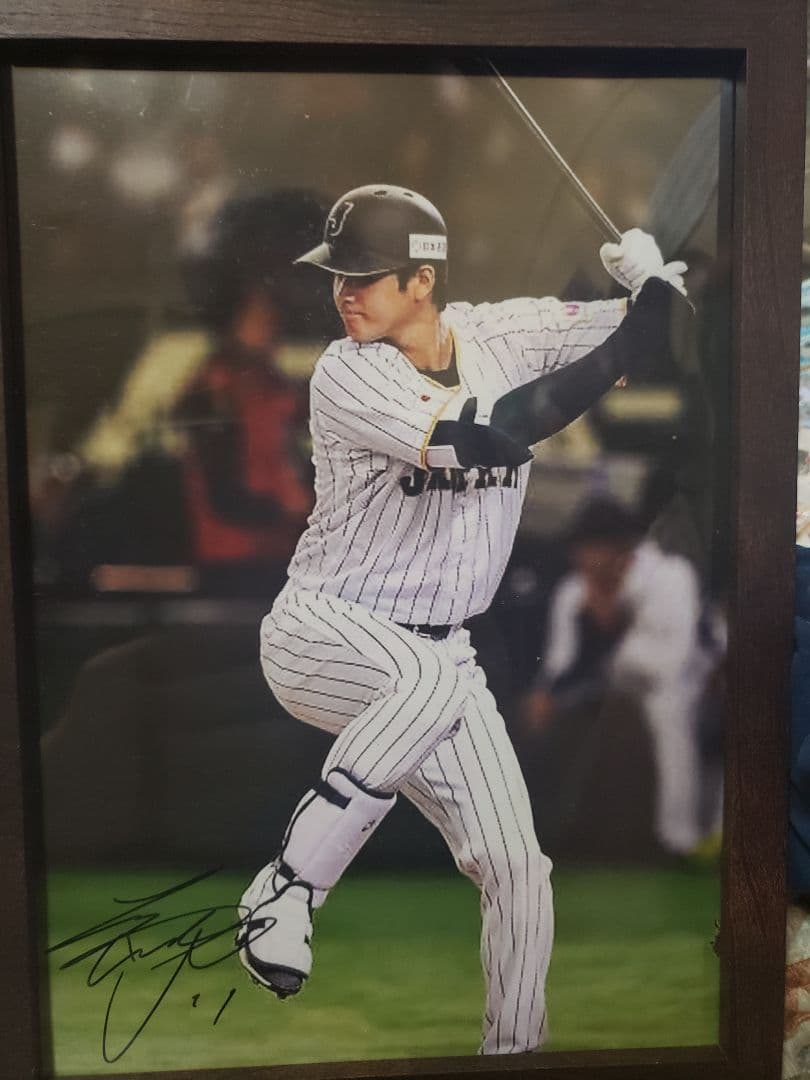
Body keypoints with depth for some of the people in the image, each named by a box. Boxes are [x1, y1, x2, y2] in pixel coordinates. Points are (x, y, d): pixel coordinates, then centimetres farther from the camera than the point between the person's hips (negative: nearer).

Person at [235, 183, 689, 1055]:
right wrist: (610, 360, -23)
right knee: (433, 680, -39)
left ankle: (515, 1047, 26)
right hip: (320, 635, -4)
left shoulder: (503, 334, -1)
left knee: (516, 869, 2)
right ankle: (286, 888, -20)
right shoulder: (347, 375, -16)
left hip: (435, 657, 5)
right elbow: (481, 436, -29)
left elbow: (645, 334, 2)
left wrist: (653, 278, -19)